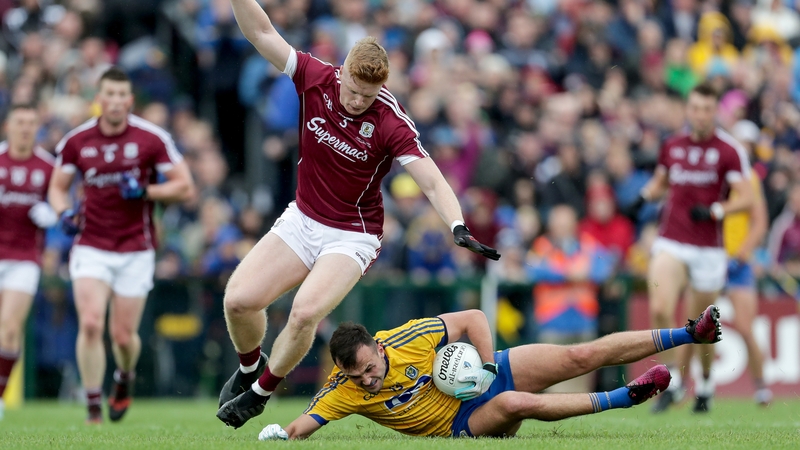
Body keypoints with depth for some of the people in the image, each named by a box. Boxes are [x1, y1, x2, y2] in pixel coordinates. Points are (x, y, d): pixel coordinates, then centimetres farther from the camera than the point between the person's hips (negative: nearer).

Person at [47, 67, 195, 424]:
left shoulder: (152, 139, -5)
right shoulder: (76, 141, 1)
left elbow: (186, 188, -2)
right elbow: (57, 186, 14)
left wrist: (145, 191, -17)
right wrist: (64, 212, -8)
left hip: (136, 251, -1)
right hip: (91, 247, 1)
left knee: (123, 335, 2)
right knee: (90, 324, -18)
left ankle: (124, 380, 37)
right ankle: (93, 406, -8)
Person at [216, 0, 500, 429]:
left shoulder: (391, 123, -22)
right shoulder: (316, 79, -11)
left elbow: (432, 182, -27)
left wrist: (459, 228, -42)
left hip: (352, 236, -4)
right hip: (301, 220, 4)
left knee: (305, 312, -26)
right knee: (239, 299, -11)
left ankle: (262, 391, 0)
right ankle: (249, 366, 23)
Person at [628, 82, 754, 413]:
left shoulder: (729, 150, -5)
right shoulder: (671, 146, 8)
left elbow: (746, 198, -7)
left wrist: (715, 211, -22)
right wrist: (647, 195, 5)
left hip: (708, 249, -2)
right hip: (670, 243, 2)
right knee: (660, 310, -19)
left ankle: (705, 384, 29)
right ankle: (672, 380, -6)